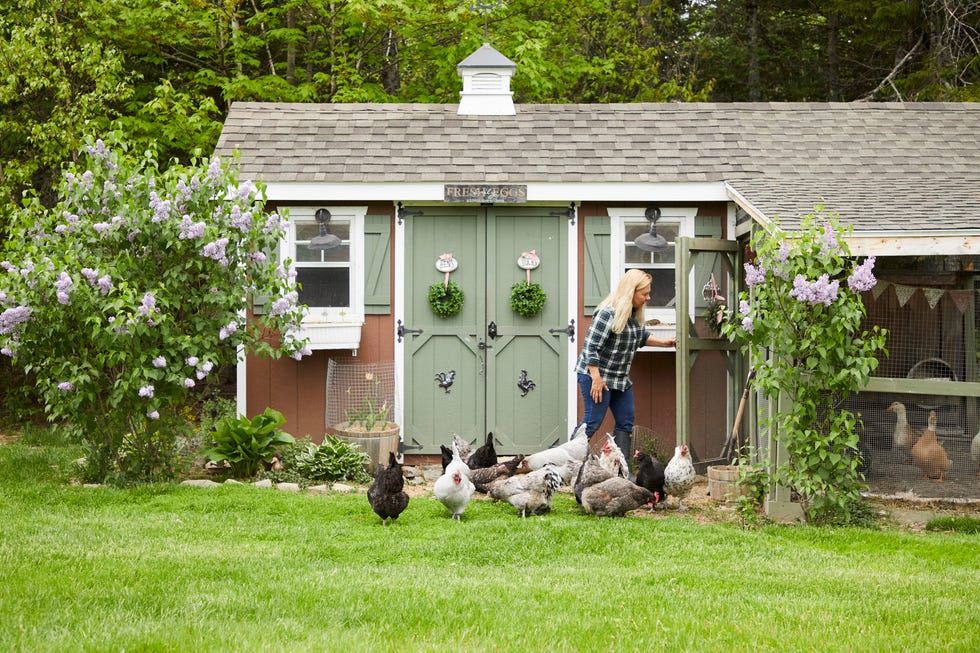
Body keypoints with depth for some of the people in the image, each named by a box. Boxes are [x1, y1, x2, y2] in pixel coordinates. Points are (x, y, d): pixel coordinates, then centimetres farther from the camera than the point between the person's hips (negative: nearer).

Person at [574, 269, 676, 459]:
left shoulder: (634, 313, 7)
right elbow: (590, 347, -23)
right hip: (596, 374, -10)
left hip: (620, 378, 10)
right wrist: (596, 378, -24)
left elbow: (642, 336, 26)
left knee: (626, 421, 9)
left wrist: (664, 342, 13)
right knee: (593, 421, -9)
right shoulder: (608, 313, -22)